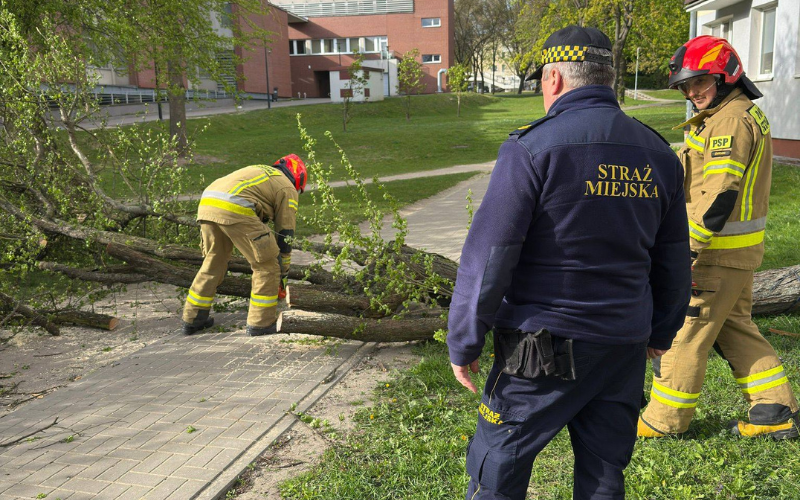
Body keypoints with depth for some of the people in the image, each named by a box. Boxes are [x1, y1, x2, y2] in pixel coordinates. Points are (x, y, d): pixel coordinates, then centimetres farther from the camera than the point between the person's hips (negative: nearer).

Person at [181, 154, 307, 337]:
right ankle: (261, 323, 11)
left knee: (212, 263, 23)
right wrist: (283, 272, 26)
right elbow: (285, 234, 16)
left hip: (207, 203, 8)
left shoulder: (260, 171, 37)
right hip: (235, 210, -8)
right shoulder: (288, 189, 17)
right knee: (267, 266, 7)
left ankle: (192, 319, 30)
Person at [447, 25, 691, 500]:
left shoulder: (533, 147, -14)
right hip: (625, 349, 6)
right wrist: (661, 332, 26)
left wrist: (463, 343, -6)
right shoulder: (658, 154, 5)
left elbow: (488, 256, -16)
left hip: (544, 350, -5)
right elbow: (674, 261, 14)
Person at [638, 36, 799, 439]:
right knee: (734, 326, 18)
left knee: (684, 330, 0)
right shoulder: (742, 115, 17)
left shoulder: (731, 121, -17)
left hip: (720, 251, -10)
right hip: (736, 251, 10)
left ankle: (666, 418, 12)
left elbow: (719, 195, -26)